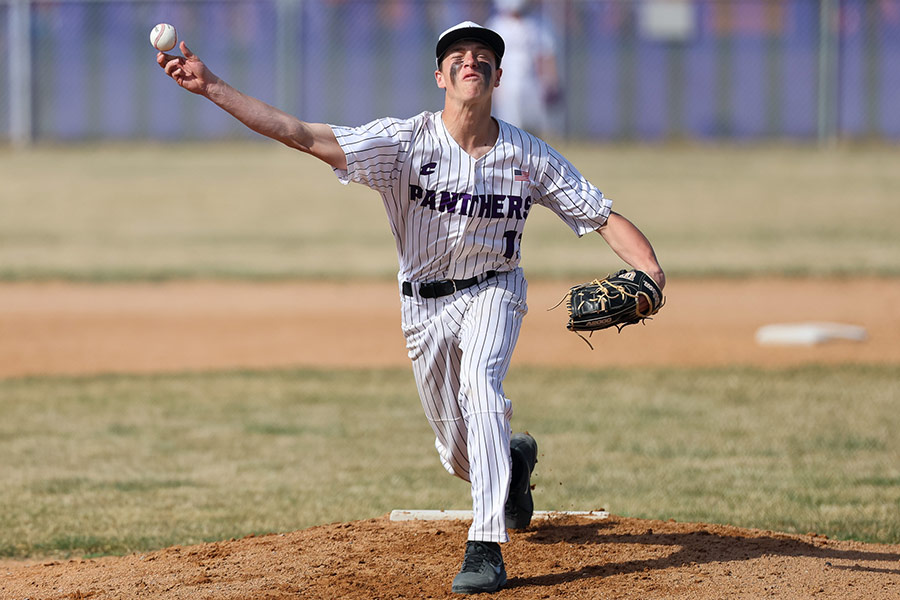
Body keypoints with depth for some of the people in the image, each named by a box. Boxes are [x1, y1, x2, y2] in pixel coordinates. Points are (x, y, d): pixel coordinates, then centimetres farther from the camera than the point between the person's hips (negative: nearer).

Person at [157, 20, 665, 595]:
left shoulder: (530, 156, -13)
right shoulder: (406, 142, -17)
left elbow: (605, 217, -12)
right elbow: (302, 134, -25)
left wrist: (651, 274, -32)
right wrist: (212, 87, -35)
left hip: (492, 292, -2)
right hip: (426, 305, 2)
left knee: (481, 381, -33)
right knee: (461, 454, 9)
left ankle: (487, 549, -35)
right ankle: (516, 457, 50)